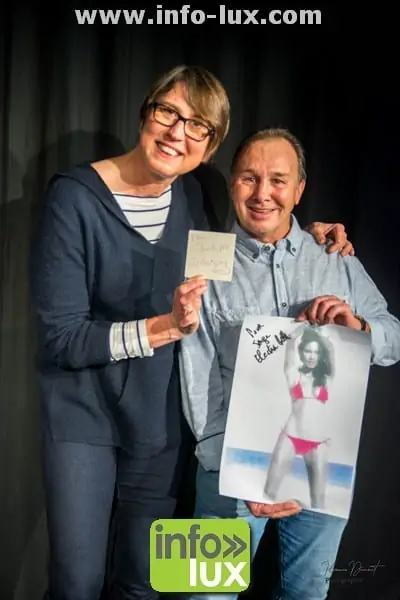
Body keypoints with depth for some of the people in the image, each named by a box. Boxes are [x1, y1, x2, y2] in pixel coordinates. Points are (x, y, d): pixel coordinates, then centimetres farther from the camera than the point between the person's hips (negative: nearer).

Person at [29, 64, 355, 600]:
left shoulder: (190, 195, -2)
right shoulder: (74, 199, -16)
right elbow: (61, 337, -17)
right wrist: (165, 327, -26)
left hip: (161, 417, 4)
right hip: (84, 415, -4)